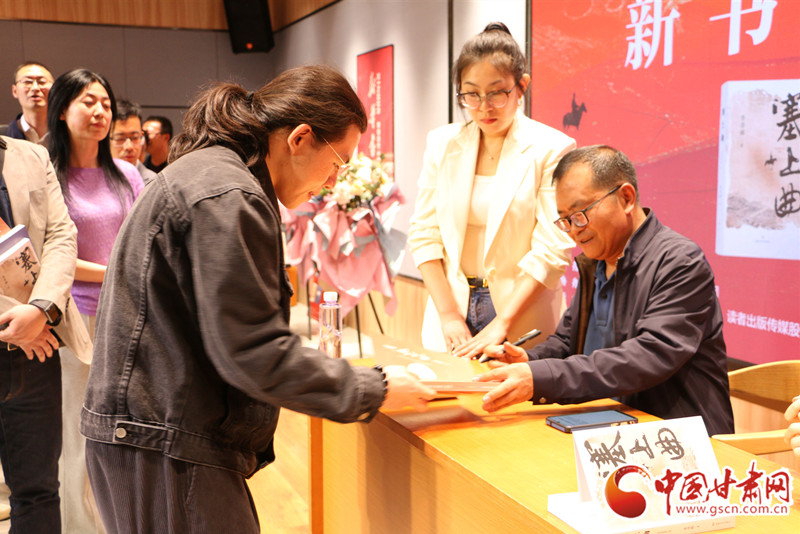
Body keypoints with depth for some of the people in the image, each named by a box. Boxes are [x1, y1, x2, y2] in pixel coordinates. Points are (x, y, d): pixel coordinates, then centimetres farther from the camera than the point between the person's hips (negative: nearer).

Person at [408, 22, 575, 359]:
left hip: (521, 314, -3)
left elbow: (553, 251, -11)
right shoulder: (442, 143, 4)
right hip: (453, 302, 3)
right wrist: (449, 316, -7)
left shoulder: (551, 149, -7)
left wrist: (501, 324, -16)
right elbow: (424, 234, 2)